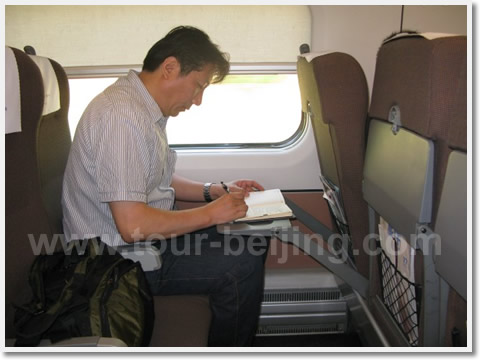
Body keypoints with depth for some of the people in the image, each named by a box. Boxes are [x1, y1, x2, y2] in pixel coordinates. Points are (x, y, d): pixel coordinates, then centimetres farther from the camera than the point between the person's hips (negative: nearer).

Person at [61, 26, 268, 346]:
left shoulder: (146, 109, 8)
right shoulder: (123, 115, -25)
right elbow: (132, 226, -29)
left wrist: (215, 191, 7)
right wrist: (210, 213, -18)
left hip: (145, 233, 10)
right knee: (244, 265, -14)